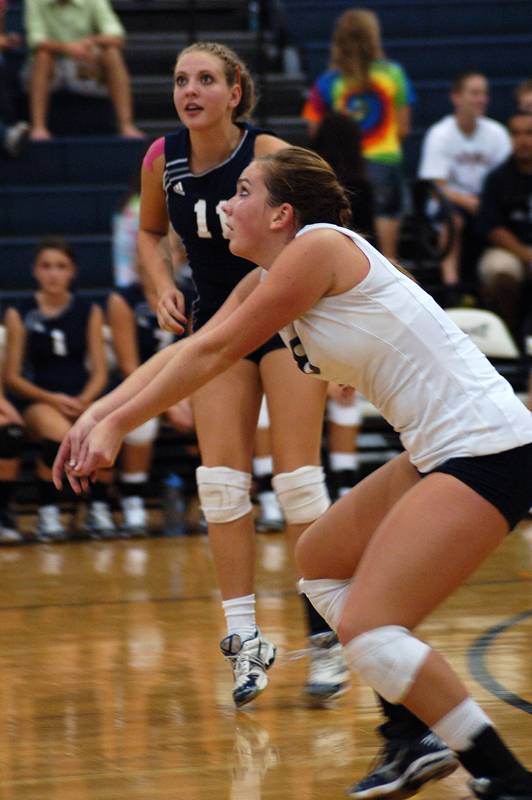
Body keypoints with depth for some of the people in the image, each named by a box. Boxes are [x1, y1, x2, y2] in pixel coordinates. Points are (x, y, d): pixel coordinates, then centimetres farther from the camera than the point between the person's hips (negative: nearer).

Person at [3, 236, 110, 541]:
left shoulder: (89, 311, 11)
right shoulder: (20, 313, 4)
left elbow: (100, 372, 8)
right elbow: (13, 377, 2)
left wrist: (84, 400, -13)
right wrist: (52, 399, -13)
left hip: (82, 399, 2)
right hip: (38, 400, -2)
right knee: (59, 433, -37)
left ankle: (99, 508, -15)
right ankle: (47, 513, -18)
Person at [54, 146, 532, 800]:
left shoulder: (319, 248, -13)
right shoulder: (269, 277, 15)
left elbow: (213, 355, -9)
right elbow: (188, 349, 19)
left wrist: (118, 425, -1)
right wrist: (97, 415, 11)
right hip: (439, 453, 11)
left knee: (365, 628, -17)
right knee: (319, 559, 24)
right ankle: (424, 739, 25)